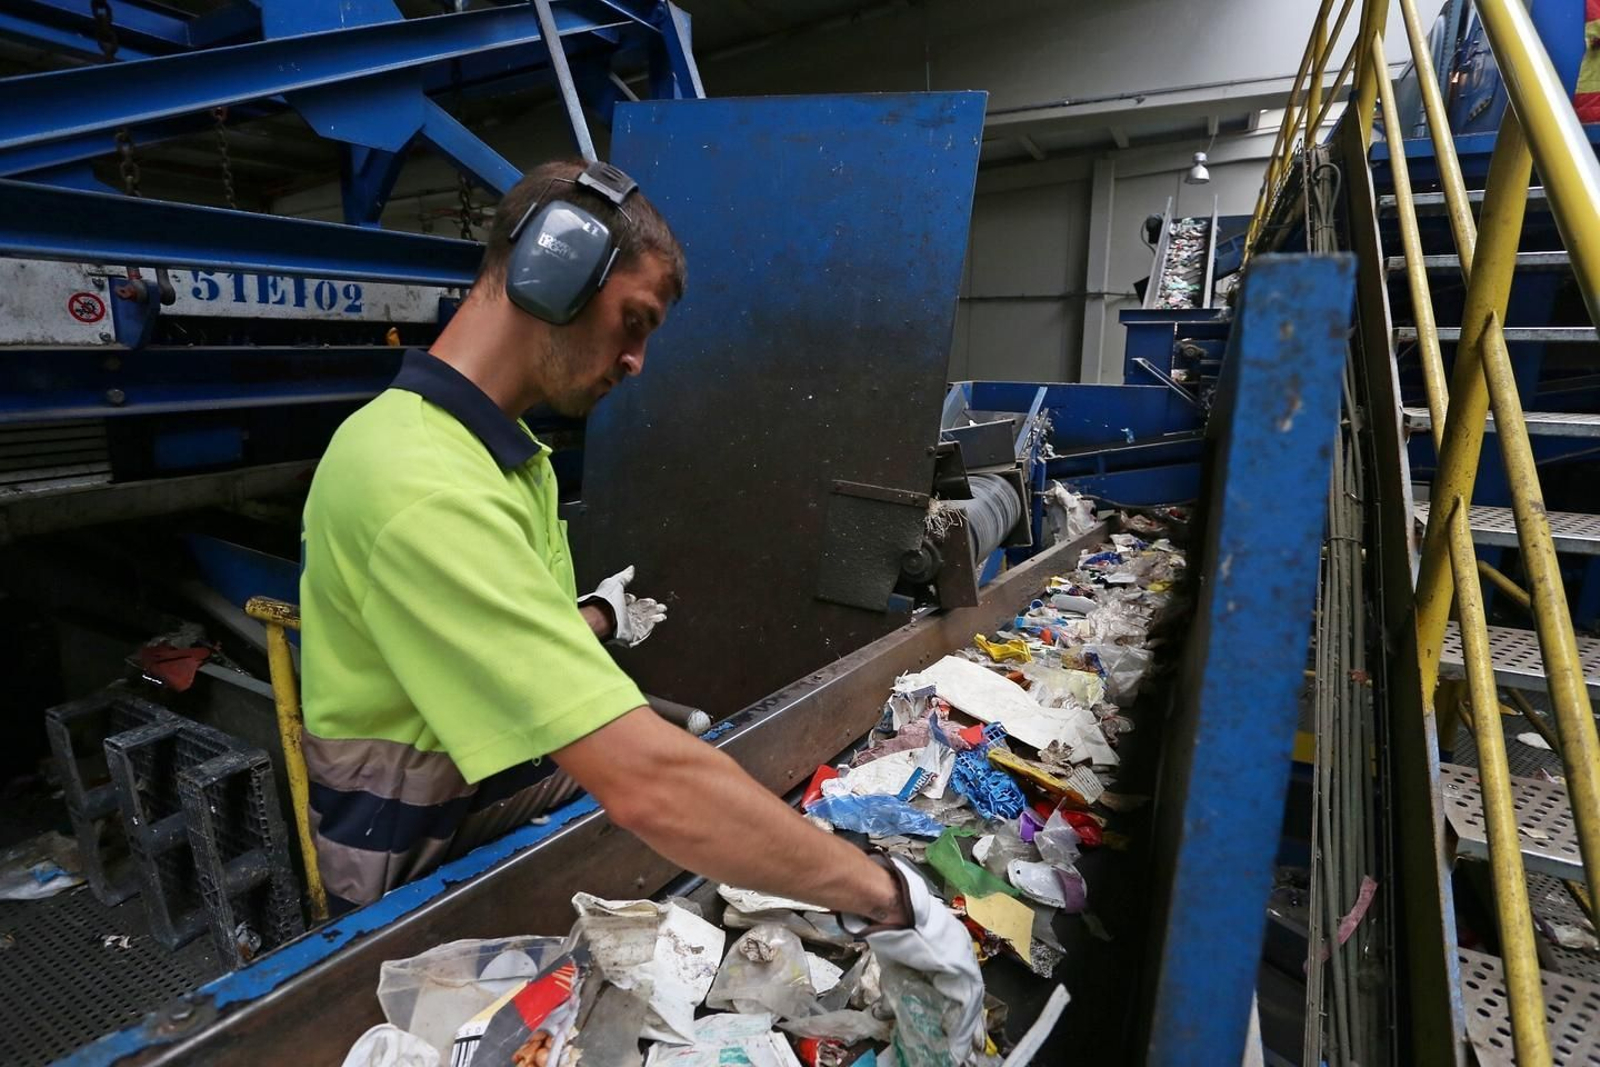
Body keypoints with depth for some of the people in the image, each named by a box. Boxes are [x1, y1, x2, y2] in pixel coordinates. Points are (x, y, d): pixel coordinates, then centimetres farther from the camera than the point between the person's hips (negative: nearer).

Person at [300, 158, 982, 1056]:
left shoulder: (500, 449, 3)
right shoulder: (424, 489, -32)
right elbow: (649, 784, -38)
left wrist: (594, 621, 3)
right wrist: (888, 899, -30)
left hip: (516, 845, 8)